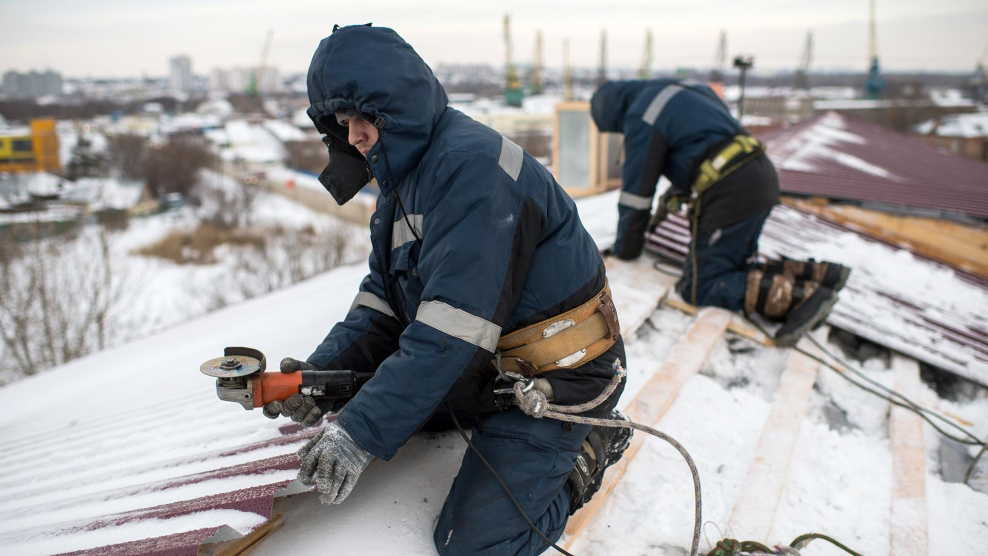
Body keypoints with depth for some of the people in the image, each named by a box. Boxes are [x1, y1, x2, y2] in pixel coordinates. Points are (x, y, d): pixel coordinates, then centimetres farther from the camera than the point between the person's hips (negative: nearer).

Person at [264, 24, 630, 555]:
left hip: (556, 378, -9)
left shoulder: (471, 165, -25)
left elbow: (451, 329, -31)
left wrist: (362, 432, -32)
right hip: (488, 368, 9)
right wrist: (323, 373, -15)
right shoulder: (401, 182, 7)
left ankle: (584, 451, 11)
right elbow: (382, 304, 2)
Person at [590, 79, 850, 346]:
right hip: (763, 176, 9)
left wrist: (625, 248, 9)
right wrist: (672, 197, 37)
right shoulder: (687, 88, 23)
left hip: (732, 192, -9)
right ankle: (819, 273, 6)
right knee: (737, 269, 20)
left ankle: (801, 295, -17)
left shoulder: (641, 115, -3)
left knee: (699, 287, -6)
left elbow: (636, 187, -2)